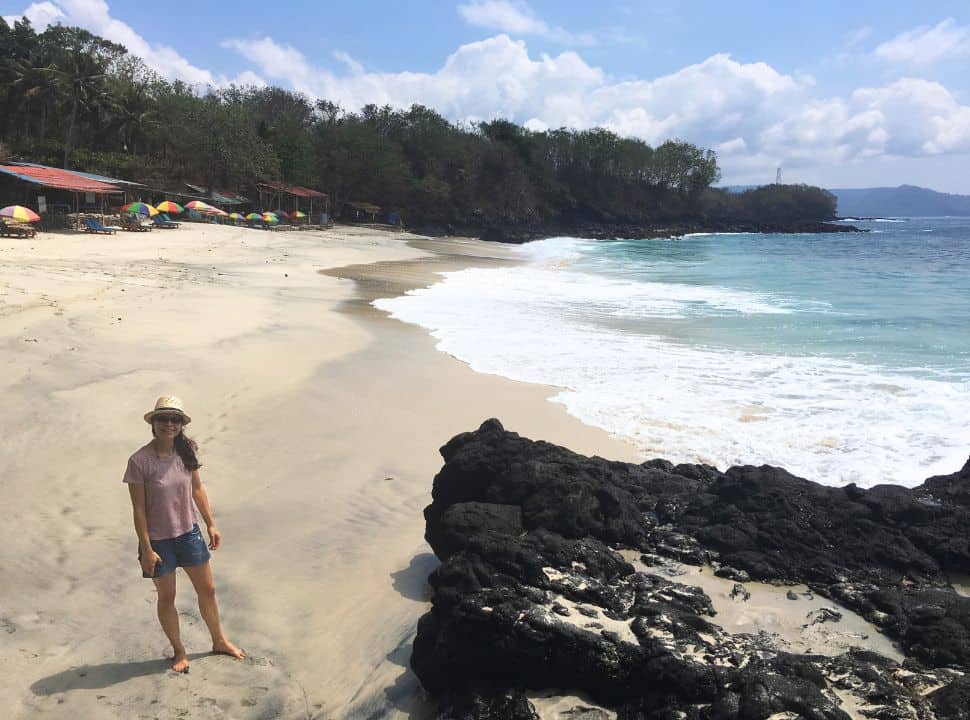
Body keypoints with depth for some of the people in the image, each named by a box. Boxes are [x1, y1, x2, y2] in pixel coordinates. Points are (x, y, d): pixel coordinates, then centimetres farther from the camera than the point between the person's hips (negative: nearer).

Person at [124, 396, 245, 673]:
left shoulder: (186, 452, -7)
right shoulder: (140, 461, -20)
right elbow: (138, 509, -15)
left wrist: (211, 524, 8)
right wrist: (146, 549, -14)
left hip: (189, 533, 4)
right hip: (158, 540, -4)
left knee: (207, 590, 16)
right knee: (166, 597, 14)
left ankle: (219, 641, 38)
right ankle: (179, 651, 35)